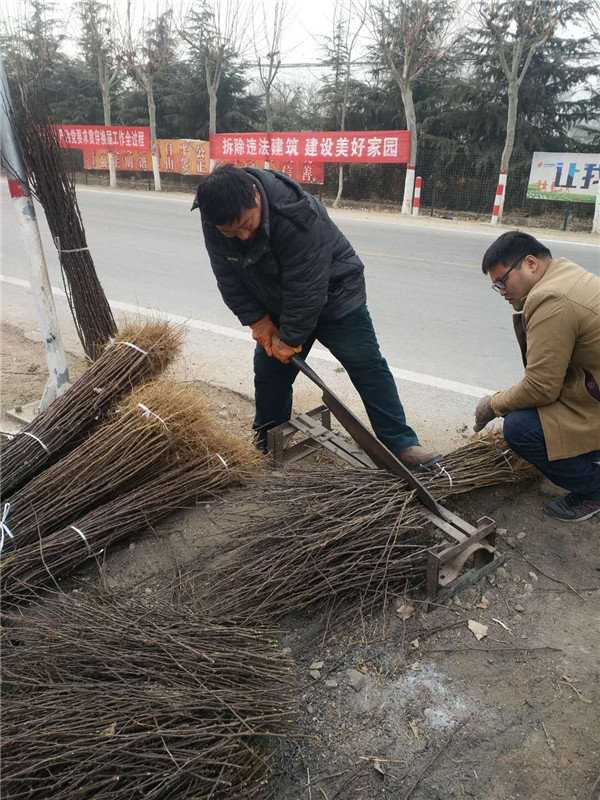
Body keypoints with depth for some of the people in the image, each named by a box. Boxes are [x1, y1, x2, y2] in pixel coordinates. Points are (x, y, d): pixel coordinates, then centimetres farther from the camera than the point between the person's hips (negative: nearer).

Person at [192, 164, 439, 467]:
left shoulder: (297, 216, -38)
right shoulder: (214, 216, -19)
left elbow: (306, 289, -32)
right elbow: (227, 275, -6)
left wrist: (290, 338, -22)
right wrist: (256, 319, -8)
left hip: (333, 297, -5)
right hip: (277, 304, 6)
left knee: (368, 367, -6)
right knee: (269, 370, 10)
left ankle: (401, 442, 3)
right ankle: (267, 444, 30)